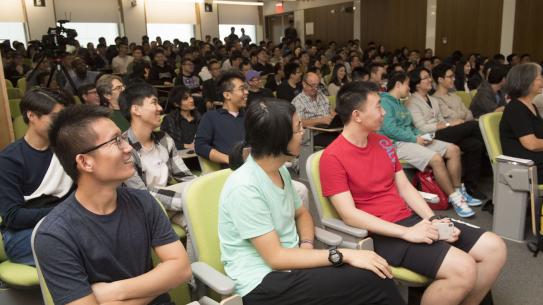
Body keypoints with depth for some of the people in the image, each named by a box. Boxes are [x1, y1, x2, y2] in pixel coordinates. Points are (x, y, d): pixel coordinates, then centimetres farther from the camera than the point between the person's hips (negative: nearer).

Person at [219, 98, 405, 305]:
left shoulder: (280, 170, 5)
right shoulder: (245, 187, -22)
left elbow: (301, 213, 18)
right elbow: (275, 257, -22)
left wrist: (306, 246, -4)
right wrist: (344, 255, -21)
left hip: (289, 264, 7)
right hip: (263, 282, -7)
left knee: (373, 274, -12)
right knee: (372, 281, -19)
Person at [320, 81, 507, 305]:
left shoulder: (383, 142, 10)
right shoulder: (332, 157, -14)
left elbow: (405, 187, 13)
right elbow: (350, 215, -19)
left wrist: (434, 219, -2)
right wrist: (406, 232, -21)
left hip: (411, 218, 8)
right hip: (384, 234, -8)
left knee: (495, 249, 2)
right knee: (463, 269, -24)